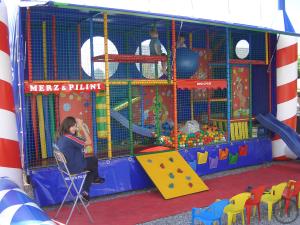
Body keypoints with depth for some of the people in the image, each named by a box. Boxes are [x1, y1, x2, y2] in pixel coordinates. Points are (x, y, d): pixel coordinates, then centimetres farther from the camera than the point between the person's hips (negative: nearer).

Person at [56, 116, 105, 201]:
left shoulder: (60, 137, 0)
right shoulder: (69, 137, -29)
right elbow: (89, 142, -24)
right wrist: (82, 126, -22)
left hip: (66, 166, 9)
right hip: (74, 167, -9)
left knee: (91, 165, 27)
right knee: (94, 159, 18)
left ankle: (85, 192, 30)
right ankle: (95, 178, 47)